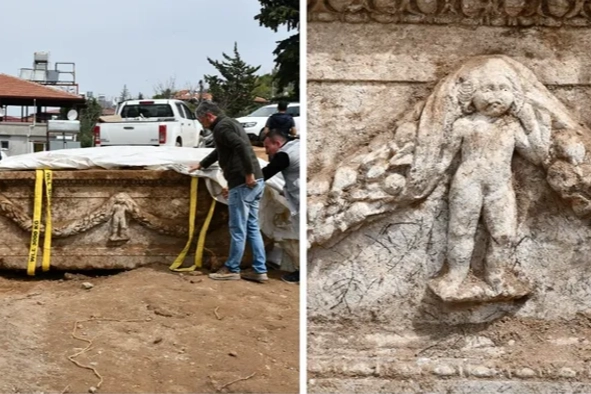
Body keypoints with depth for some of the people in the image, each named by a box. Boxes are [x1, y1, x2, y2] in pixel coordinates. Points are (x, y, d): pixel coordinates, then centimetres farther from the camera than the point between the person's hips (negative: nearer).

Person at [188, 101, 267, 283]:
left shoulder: (221, 127, -8)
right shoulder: (230, 124, 23)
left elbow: (241, 147, -25)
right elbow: (220, 151, 38)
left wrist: (249, 174, -23)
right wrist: (201, 164, 47)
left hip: (242, 183, -10)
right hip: (256, 182, 10)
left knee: (238, 229, -1)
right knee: (252, 228, 11)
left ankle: (232, 269, 8)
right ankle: (259, 270, 11)